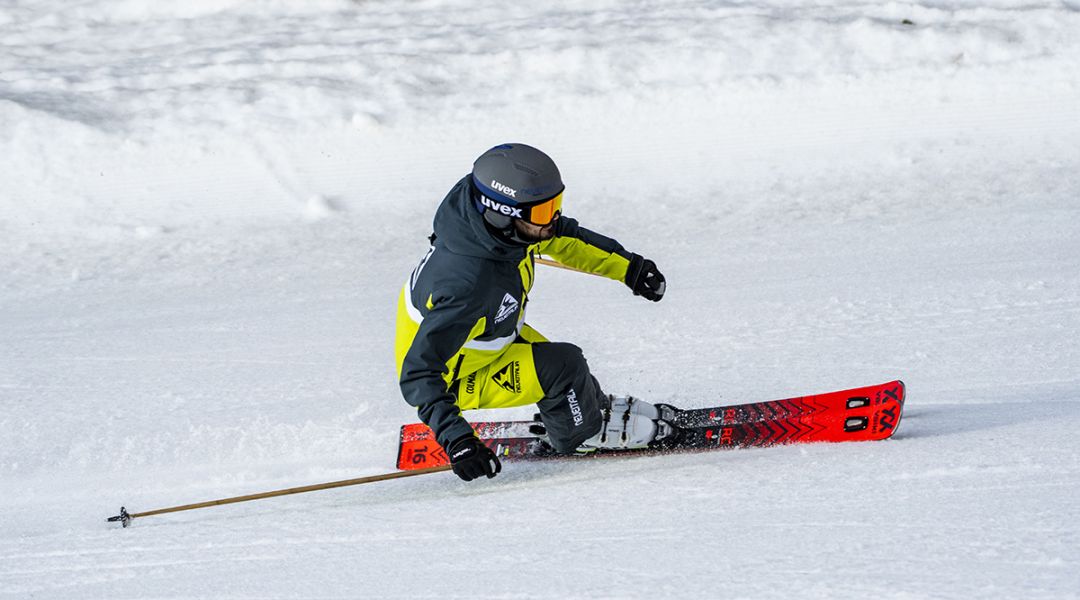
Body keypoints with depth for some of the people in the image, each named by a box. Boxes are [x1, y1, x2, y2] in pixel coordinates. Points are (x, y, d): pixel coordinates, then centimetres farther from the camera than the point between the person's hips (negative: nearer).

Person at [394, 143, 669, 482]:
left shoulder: (503, 222, -20)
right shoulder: (469, 284, -43)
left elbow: (561, 237, 3)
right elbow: (418, 375, -39)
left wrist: (629, 267, -1)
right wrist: (455, 439, -45)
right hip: (451, 377, -8)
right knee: (564, 367, -15)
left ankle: (596, 407, 44)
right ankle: (580, 435, 15)